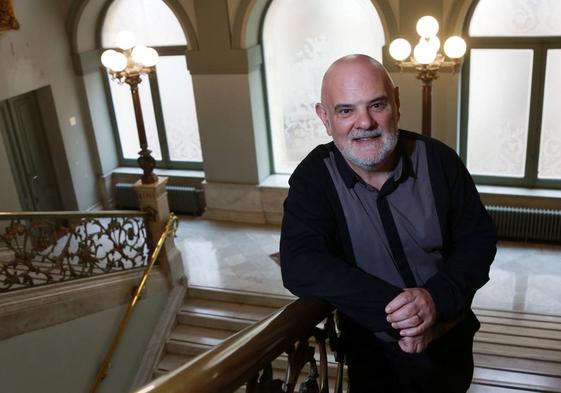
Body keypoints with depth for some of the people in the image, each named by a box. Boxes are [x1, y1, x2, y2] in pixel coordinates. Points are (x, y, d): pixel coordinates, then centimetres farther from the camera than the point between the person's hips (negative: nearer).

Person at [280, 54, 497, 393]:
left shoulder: (439, 160, -12)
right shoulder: (314, 177, -17)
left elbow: (479, 239, -5)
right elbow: (300, 267, -29)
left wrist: (437, 297, -25)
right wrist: (398, 311, -33)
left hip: (450, 341, 2)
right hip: (374, 352, -2)